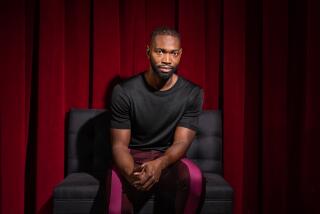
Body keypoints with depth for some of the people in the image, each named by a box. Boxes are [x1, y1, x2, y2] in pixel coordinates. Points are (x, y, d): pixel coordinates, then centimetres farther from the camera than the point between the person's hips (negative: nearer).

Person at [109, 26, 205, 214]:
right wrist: (132, 172, -34)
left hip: (169, 159, 2)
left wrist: (159, 164, -34)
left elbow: (181, 142, -11)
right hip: (133, 160, -2)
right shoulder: (124, 92, -12)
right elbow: (119, 145, -10)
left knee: (194, 177, -31)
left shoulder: (192, 94, -9)